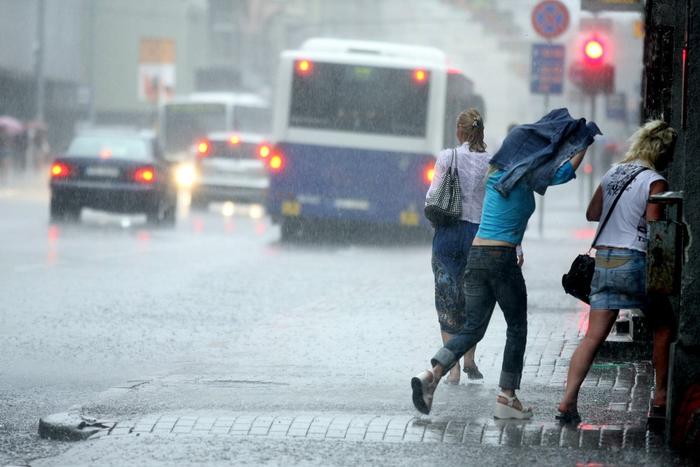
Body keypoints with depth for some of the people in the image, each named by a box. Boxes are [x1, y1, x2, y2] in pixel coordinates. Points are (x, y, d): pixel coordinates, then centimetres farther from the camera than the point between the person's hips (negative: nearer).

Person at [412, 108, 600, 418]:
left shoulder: (495, 176, 14)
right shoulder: (524, 181, -6)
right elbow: (565, 171, -5)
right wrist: (584, 144, 11)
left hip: (475, 256, 7)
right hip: (502, 258, -6)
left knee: (473, 327, 7)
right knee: (517, 328, 8)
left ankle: (432, 374, -15)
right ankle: (507, 398, 8)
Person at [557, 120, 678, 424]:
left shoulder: (613, 174, 11)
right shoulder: (655, 183, -9)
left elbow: (592, 214, 18)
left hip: (603, 259, 6)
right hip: (635, 261, -6)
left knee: (593, 336, 2)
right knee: (663, 328, 15)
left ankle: (568, 402, -8)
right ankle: (661, 397, 19)